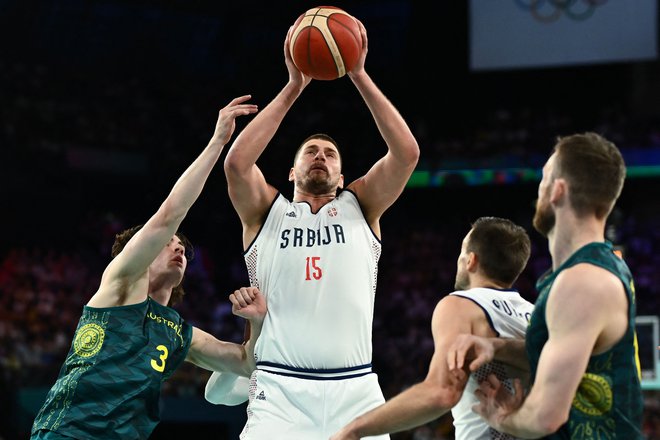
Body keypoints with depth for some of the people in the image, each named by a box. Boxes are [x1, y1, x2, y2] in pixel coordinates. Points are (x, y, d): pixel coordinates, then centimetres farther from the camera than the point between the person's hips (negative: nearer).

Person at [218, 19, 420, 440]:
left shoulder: (360, 207, 15)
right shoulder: (267, 211, 13)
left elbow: (407, 153, 0)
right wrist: (294, 86, -5)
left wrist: (359, 76, -3)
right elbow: (237, 162, -7)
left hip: (355, 390, 1)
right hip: (280, 391, -1)